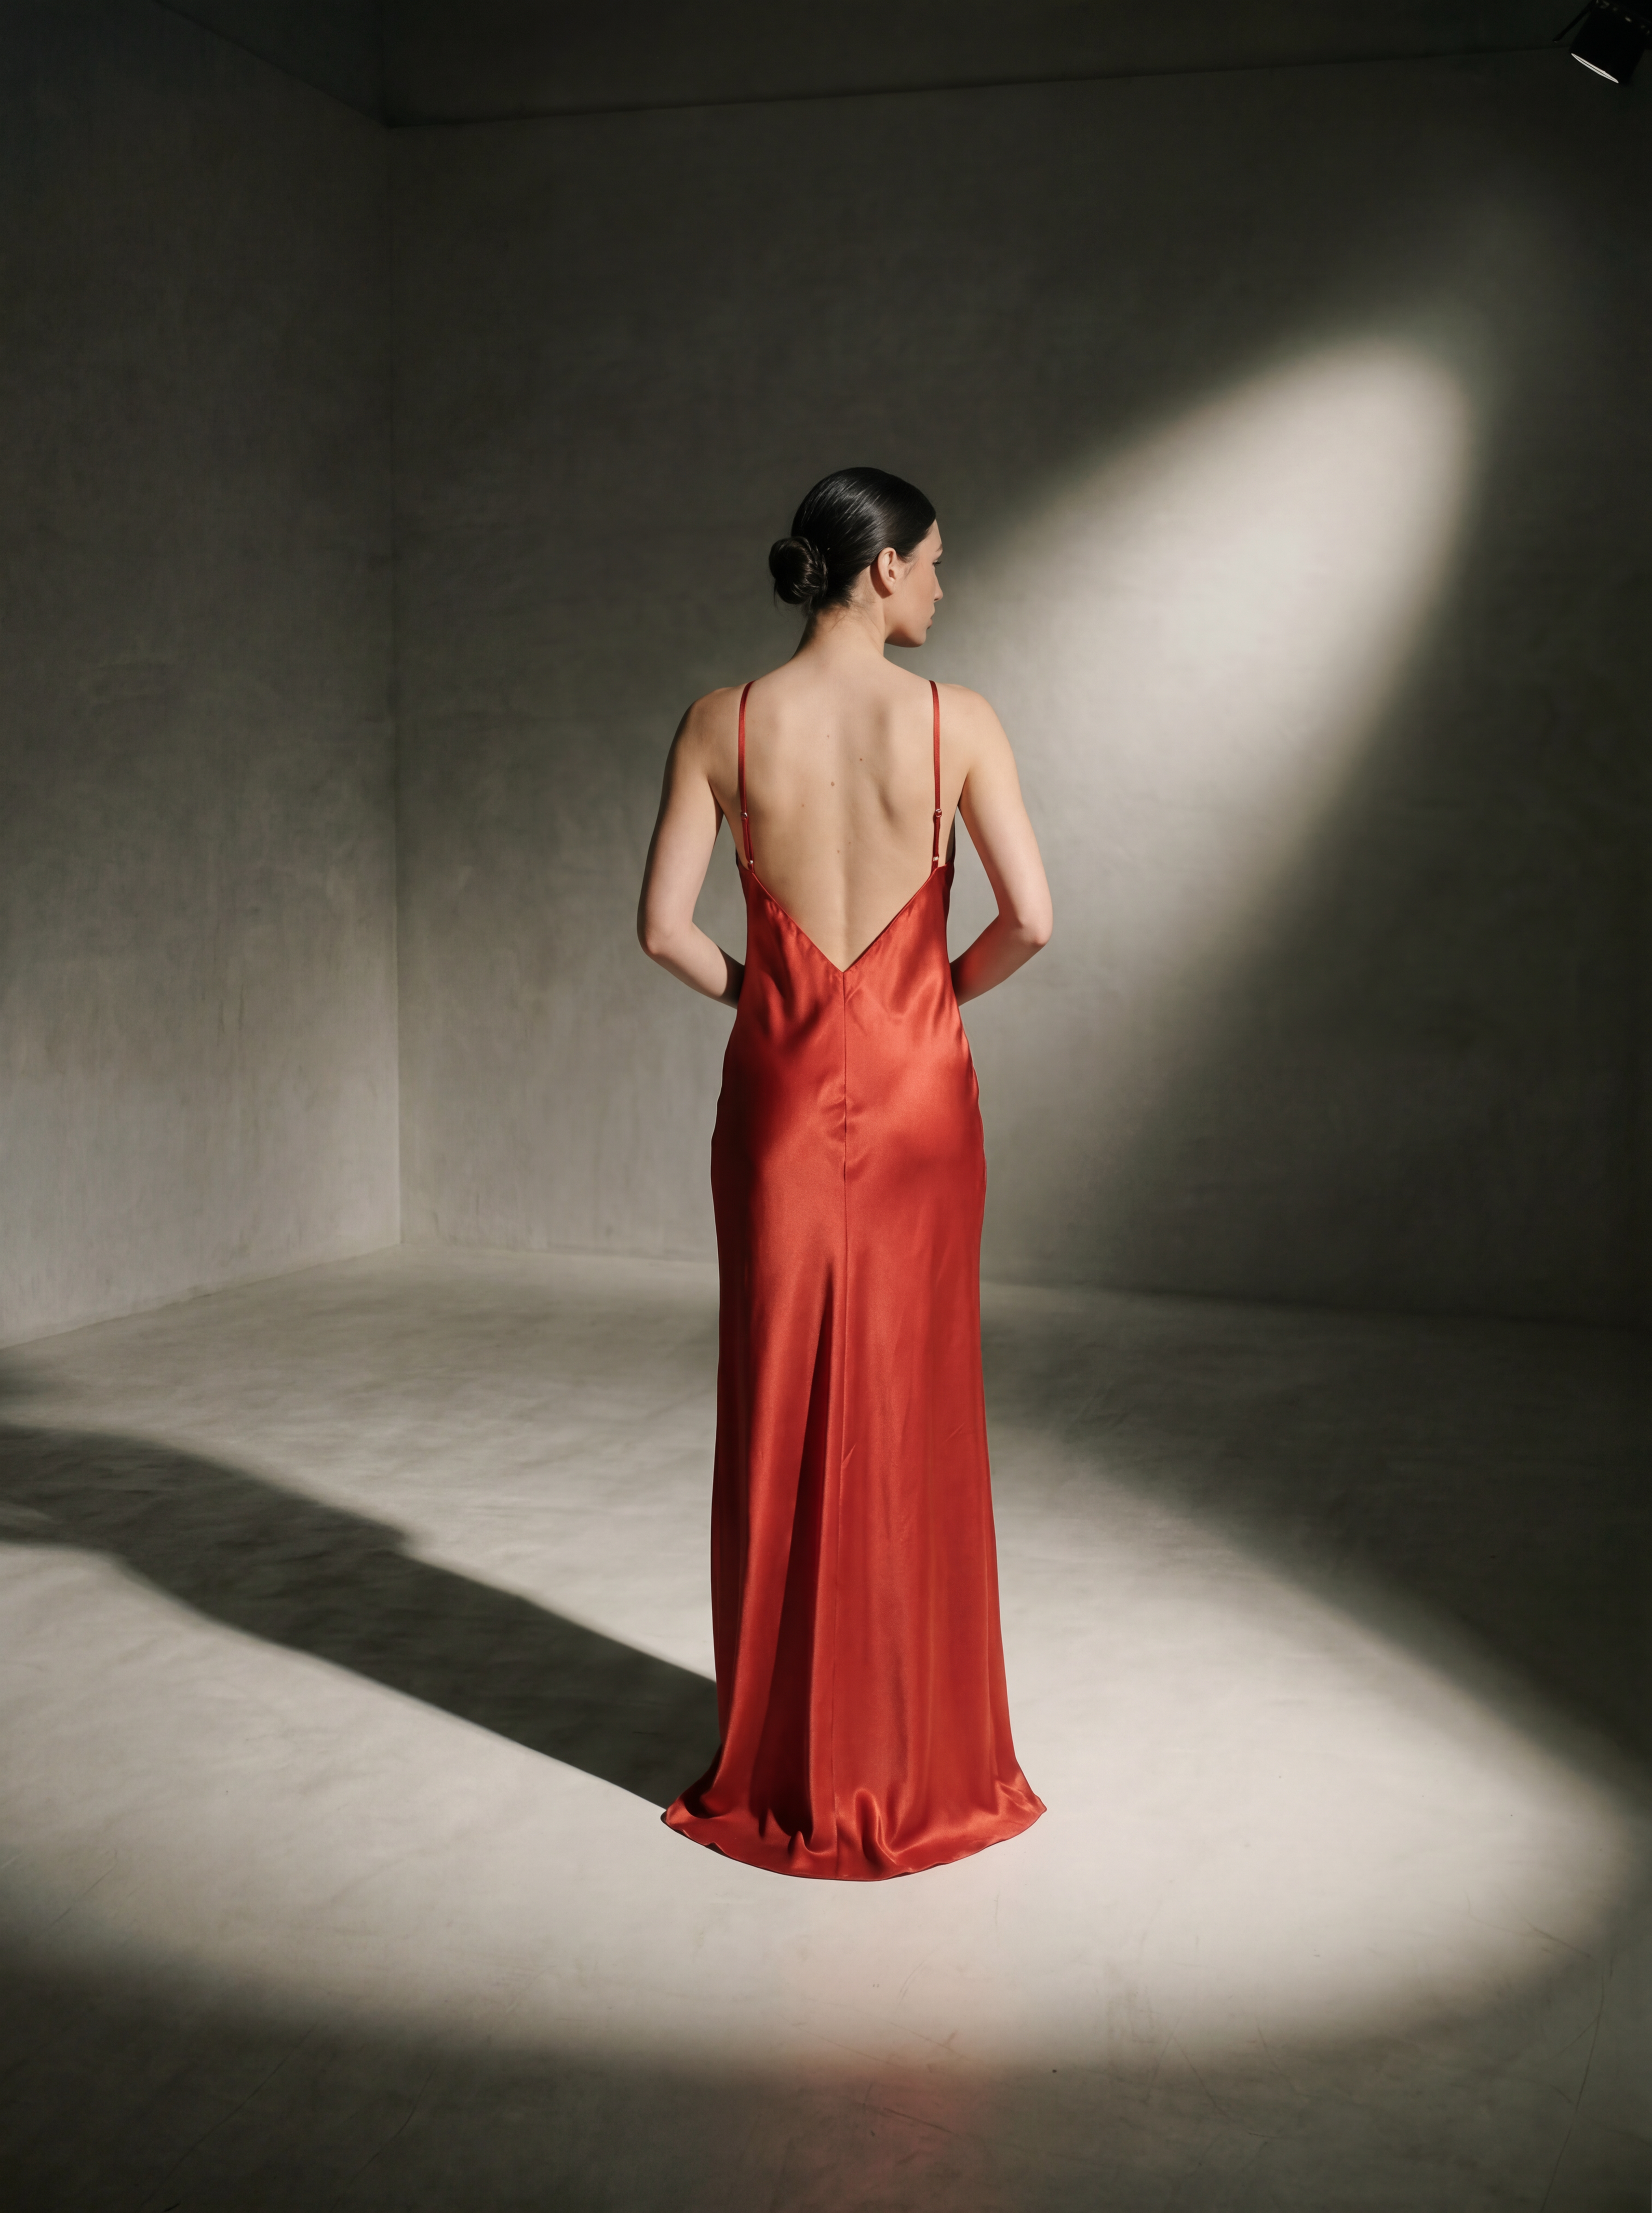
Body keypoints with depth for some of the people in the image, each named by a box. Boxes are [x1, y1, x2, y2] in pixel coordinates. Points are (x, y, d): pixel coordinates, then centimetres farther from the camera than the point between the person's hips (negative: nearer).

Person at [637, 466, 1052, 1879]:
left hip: (782, 1088, 1)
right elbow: (1030, 922, -10)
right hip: (917, 1088, -1)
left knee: (783, 1409, 10)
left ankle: (790, 1766, 21)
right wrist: (945, 991, 9)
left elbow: (665, 928, -5)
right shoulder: (957, 721, -7)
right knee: (915, 1414, 10)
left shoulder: (724, 725, -3)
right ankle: (926, 1759, 23)